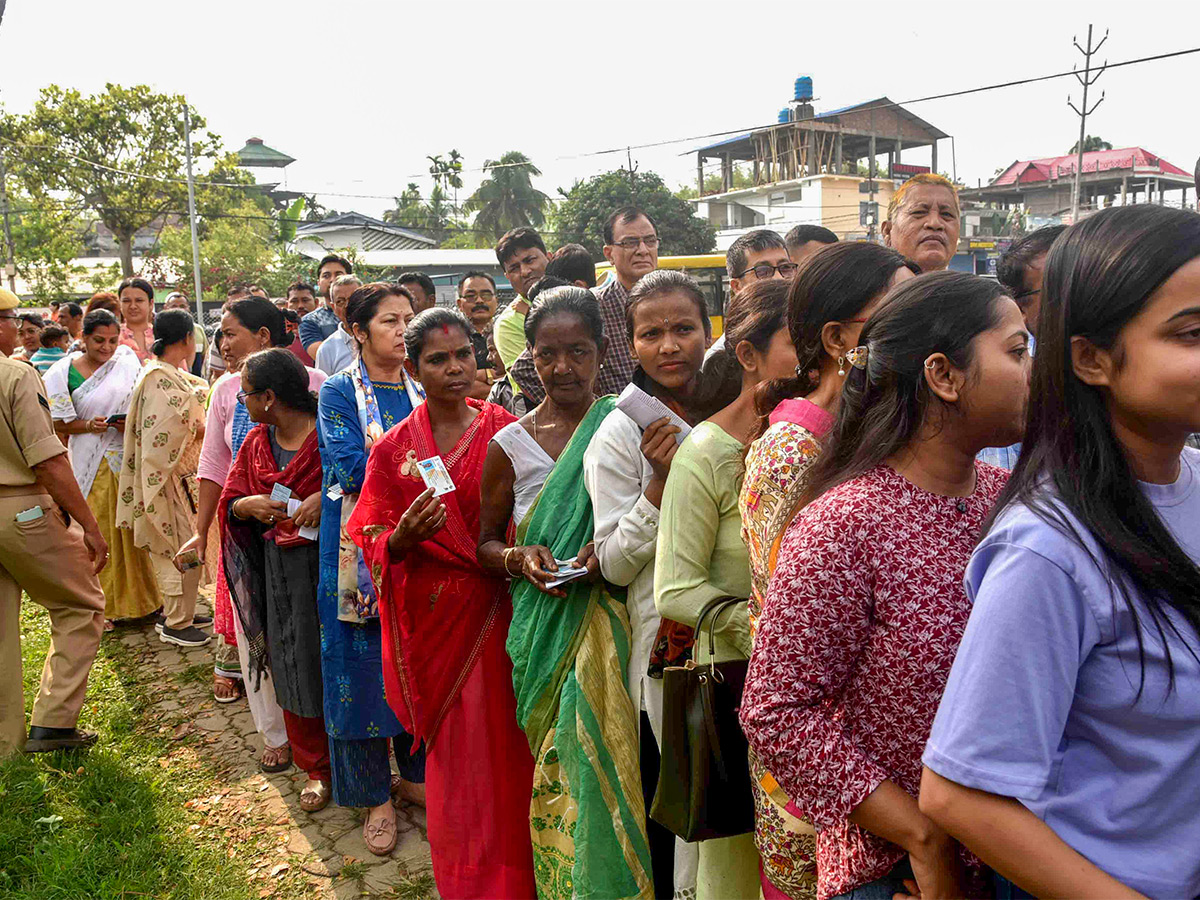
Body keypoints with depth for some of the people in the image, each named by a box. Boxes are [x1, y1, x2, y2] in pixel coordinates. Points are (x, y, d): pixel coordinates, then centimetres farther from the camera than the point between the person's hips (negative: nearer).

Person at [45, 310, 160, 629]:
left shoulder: (128, 361, 3)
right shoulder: (63, 372, -4)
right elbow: (60, 424, -1)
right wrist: (90, 425, -18)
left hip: (129, 458, 2)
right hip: (92, 464, -2)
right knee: (97, 531, 3)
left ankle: (137, 596, 24)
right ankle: (102, 605, 15)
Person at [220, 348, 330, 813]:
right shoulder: (256, 442, 10)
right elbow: (230, 501, 13)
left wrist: (327, 497, -27)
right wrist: (250, 505, -8)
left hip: (329, 560, -5)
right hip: (280, 566, 6)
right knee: (295, 666, 10)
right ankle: (315, 767, 26)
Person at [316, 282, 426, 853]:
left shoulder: (425, 390, 10)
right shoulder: (339, 392, -3)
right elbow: (352, 469, -16)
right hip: (361, 547, -4)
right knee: (364, 666, 4)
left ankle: (416, 772, 30)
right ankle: (375, 794, 20)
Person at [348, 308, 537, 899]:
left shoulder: (505, 433, 0)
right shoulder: (393, 450, 3)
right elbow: (372, 545, 2)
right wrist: (403, 538, -19)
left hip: (495, 613, -1)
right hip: (431, 621, 1)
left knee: (499, 745, 3)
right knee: (452, 755, 8)